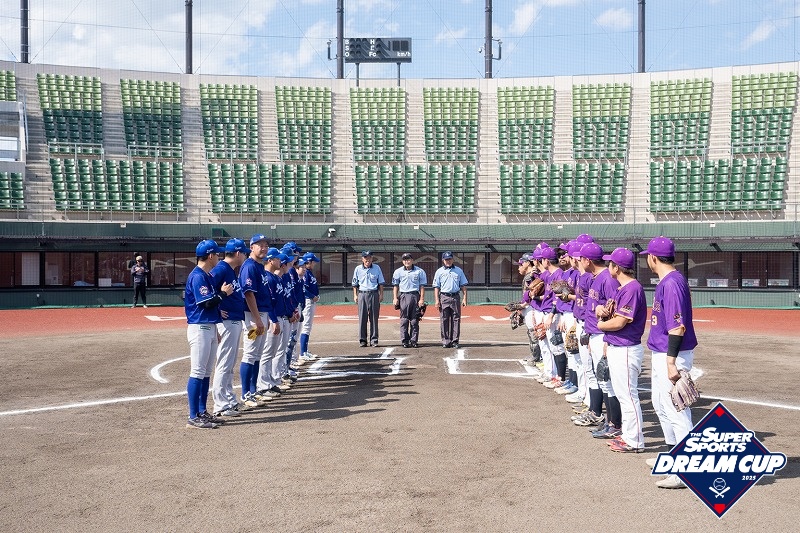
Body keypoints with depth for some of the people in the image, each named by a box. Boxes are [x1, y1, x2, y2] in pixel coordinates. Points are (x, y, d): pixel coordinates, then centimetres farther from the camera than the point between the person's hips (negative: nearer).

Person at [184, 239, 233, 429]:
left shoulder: (208, 275, 15)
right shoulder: (197, 276, -15)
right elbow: (205, 303, -20)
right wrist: (223, 293, -8)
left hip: (210, 327, 10)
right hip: (200, 328, -10)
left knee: (206, 373, 14)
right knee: (198, 373, -7)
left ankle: (202, 412, 22)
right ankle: (193, 417, -3)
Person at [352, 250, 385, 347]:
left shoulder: (376, 268, 5)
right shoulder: (358, 269, 6)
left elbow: (381, 282, 9)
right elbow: (355, 284, 13)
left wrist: (381, 294, 2)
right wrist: (355, 295, 6)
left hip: (374, 294, 0)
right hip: (362, 294, 0)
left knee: (374, 317, 1)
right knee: (362, 318, -1)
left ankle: (374, 339, 7)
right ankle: (362, 339, 6)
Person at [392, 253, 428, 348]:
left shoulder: (420, 271, 6)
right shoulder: (398, 272, 9)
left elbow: (422, 286, 5)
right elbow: (395, 286, 11)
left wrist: (422, 299, -3)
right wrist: (395, 298, 1)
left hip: (415, 296, 0)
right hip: (403, 296, 0)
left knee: (415, 320, 1)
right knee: (404, 320, -1)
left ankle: (414, 341, 6)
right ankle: (405, 341, 4)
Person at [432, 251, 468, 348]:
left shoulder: (458, 270, 11)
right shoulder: (439, 271, 7)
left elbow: (463, 285, 10)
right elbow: (436, 287, 5)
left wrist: (464, 298, 1)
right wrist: (437, 300, -4)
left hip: (456, 297, 1)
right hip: (444, 297, -1)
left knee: (456, 320, 1)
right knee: (444, 320, -1)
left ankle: (455, 341, 6)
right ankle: (445, 341, 4)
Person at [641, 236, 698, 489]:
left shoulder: (672, 283, -20)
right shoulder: (666, 281, 11)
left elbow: (677, 326, -24)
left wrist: (671, 362, -26)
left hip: (672, 355, -11)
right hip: (662, 354, 11)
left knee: (675, 410, -6)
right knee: (660, 404, 21)